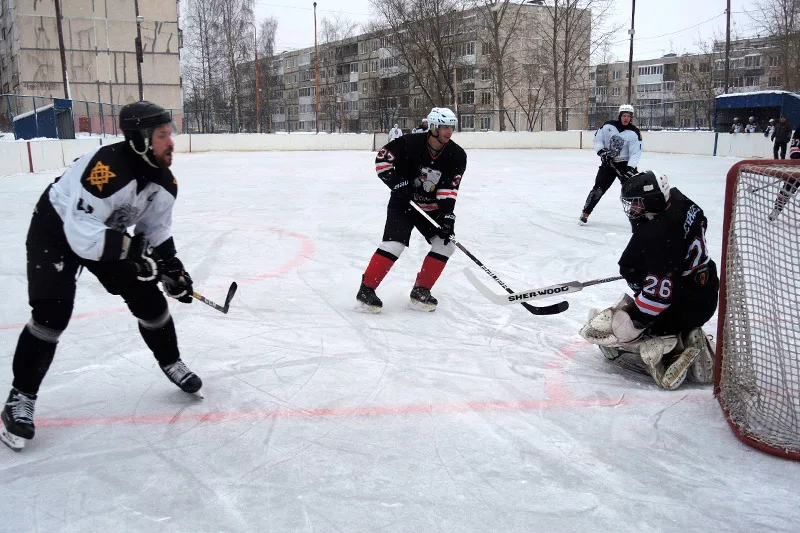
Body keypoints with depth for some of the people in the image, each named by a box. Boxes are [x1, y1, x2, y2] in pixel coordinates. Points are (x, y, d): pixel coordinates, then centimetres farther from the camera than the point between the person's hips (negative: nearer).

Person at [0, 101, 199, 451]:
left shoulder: (165, 182, -11)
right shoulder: (106, 167, -37)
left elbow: (157, 230, 3)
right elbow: (82, 232, -39)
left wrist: (172, 268, -6)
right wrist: (132, 249, -40)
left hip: (107, 232, 7)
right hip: (56, 230, -7)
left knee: (148, 297, 1)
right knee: (52, 313, -19)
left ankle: (170, 363, 24)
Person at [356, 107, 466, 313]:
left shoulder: (457, 156, -9)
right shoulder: (410, 143, -20)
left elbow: (449, 189, -12)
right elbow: (382, 158, -13)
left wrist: (447, 216, -23)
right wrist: (397, 182, -23)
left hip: (432, 208, 5)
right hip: (403, 203, -5)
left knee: (445, 244, -7)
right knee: (394, 244, -20)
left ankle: (420, 290, 4)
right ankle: (366, 289, -9)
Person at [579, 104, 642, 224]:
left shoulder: (634, 132, -12)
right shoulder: (608, 126, -6)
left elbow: (635, 153, -15)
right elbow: (597, 139, 4)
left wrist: (630, 168, -27)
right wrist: (601, 151, -14)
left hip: (625, 164, -1)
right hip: (608, 162, 1)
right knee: (598, 188, -3)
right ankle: (585, 212, 7)